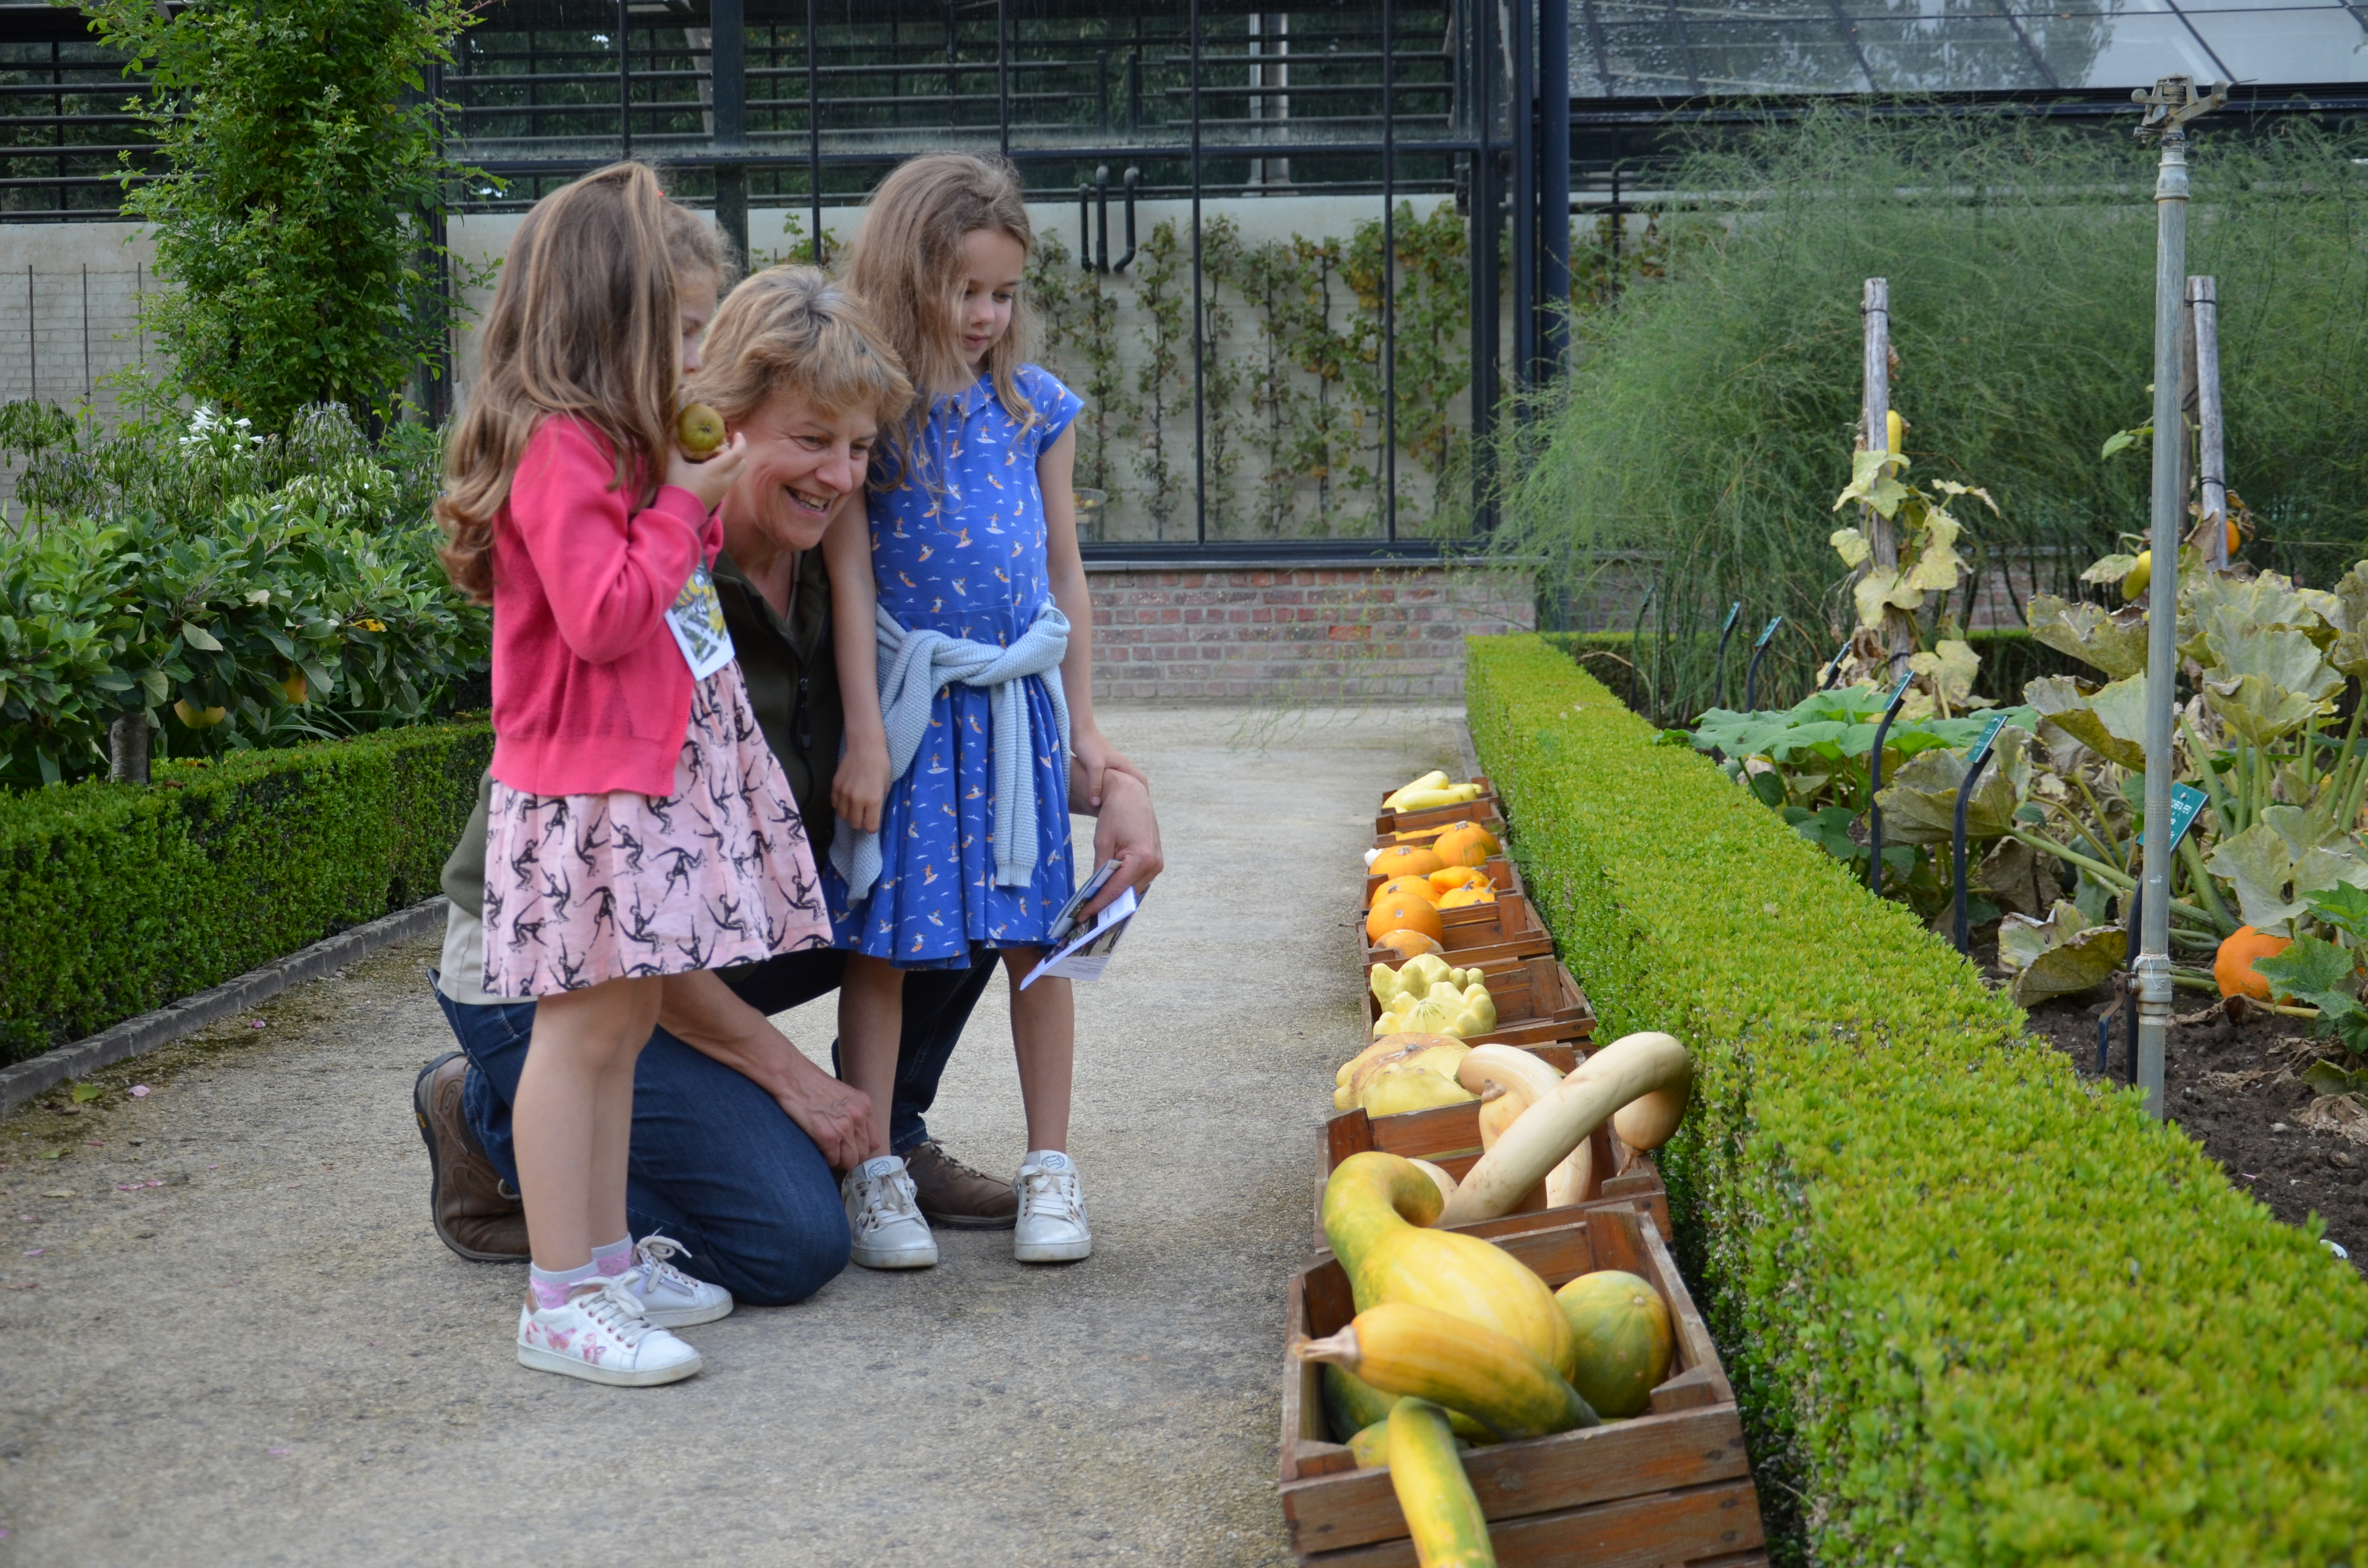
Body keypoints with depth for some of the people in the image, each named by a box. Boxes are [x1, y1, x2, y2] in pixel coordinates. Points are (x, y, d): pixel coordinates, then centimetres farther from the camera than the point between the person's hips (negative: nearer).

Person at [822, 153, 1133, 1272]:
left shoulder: (1035, 406, 7)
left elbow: (1065, 574, 12)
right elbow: (851, 574, -8)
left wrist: (1082, 727, 11)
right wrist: (864, 738, -12)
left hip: (1018, 705, 3)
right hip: (908, 704, -3)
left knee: (1036, 937, 6)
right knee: (883, 941, 1)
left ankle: (1049, 1169, 15)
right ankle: (875, 1176, 10)